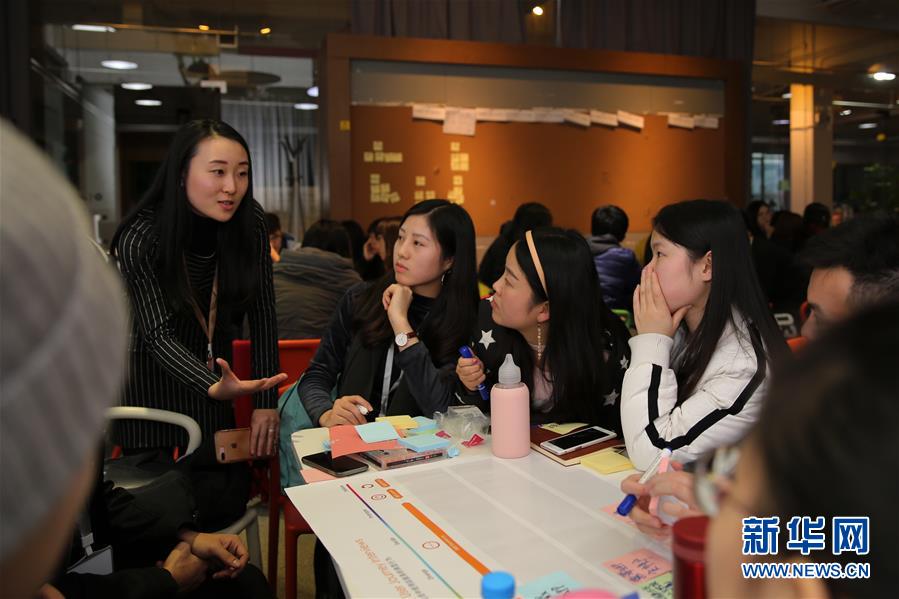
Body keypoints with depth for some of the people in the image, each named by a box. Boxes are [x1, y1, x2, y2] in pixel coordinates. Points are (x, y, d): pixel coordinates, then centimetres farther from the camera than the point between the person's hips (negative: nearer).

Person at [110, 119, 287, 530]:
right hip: (150, 372, -3)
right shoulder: (140, 239, -24)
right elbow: (159, 334, -26)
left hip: (213, 365, 3)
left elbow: (262, 311, -10)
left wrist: (265, 400, -16)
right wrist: (215, 388, -45)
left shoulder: (250, 222, -14)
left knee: (228, 491, -1)